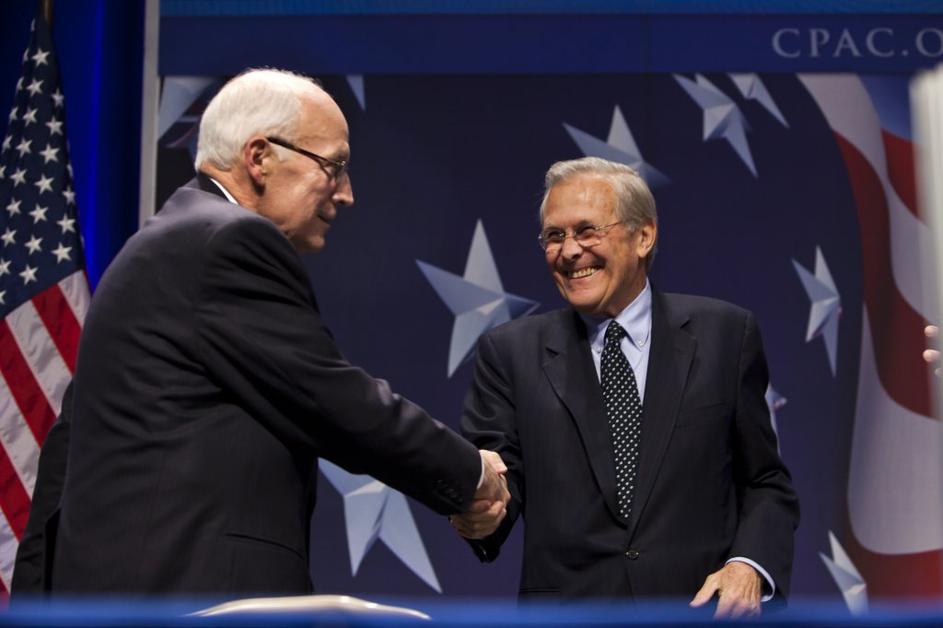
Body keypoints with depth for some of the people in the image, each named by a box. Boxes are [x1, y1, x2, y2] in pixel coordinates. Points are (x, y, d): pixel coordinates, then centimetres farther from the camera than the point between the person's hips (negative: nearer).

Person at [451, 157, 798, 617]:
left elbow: (765, 482, 6)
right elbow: (494, 471, -3)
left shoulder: (723, 334, 4)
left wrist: (751, 566, -11)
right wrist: (480, 513, -25)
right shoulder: (511, 352, 4)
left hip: (701, 603, -1)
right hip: (567, 613, 1)